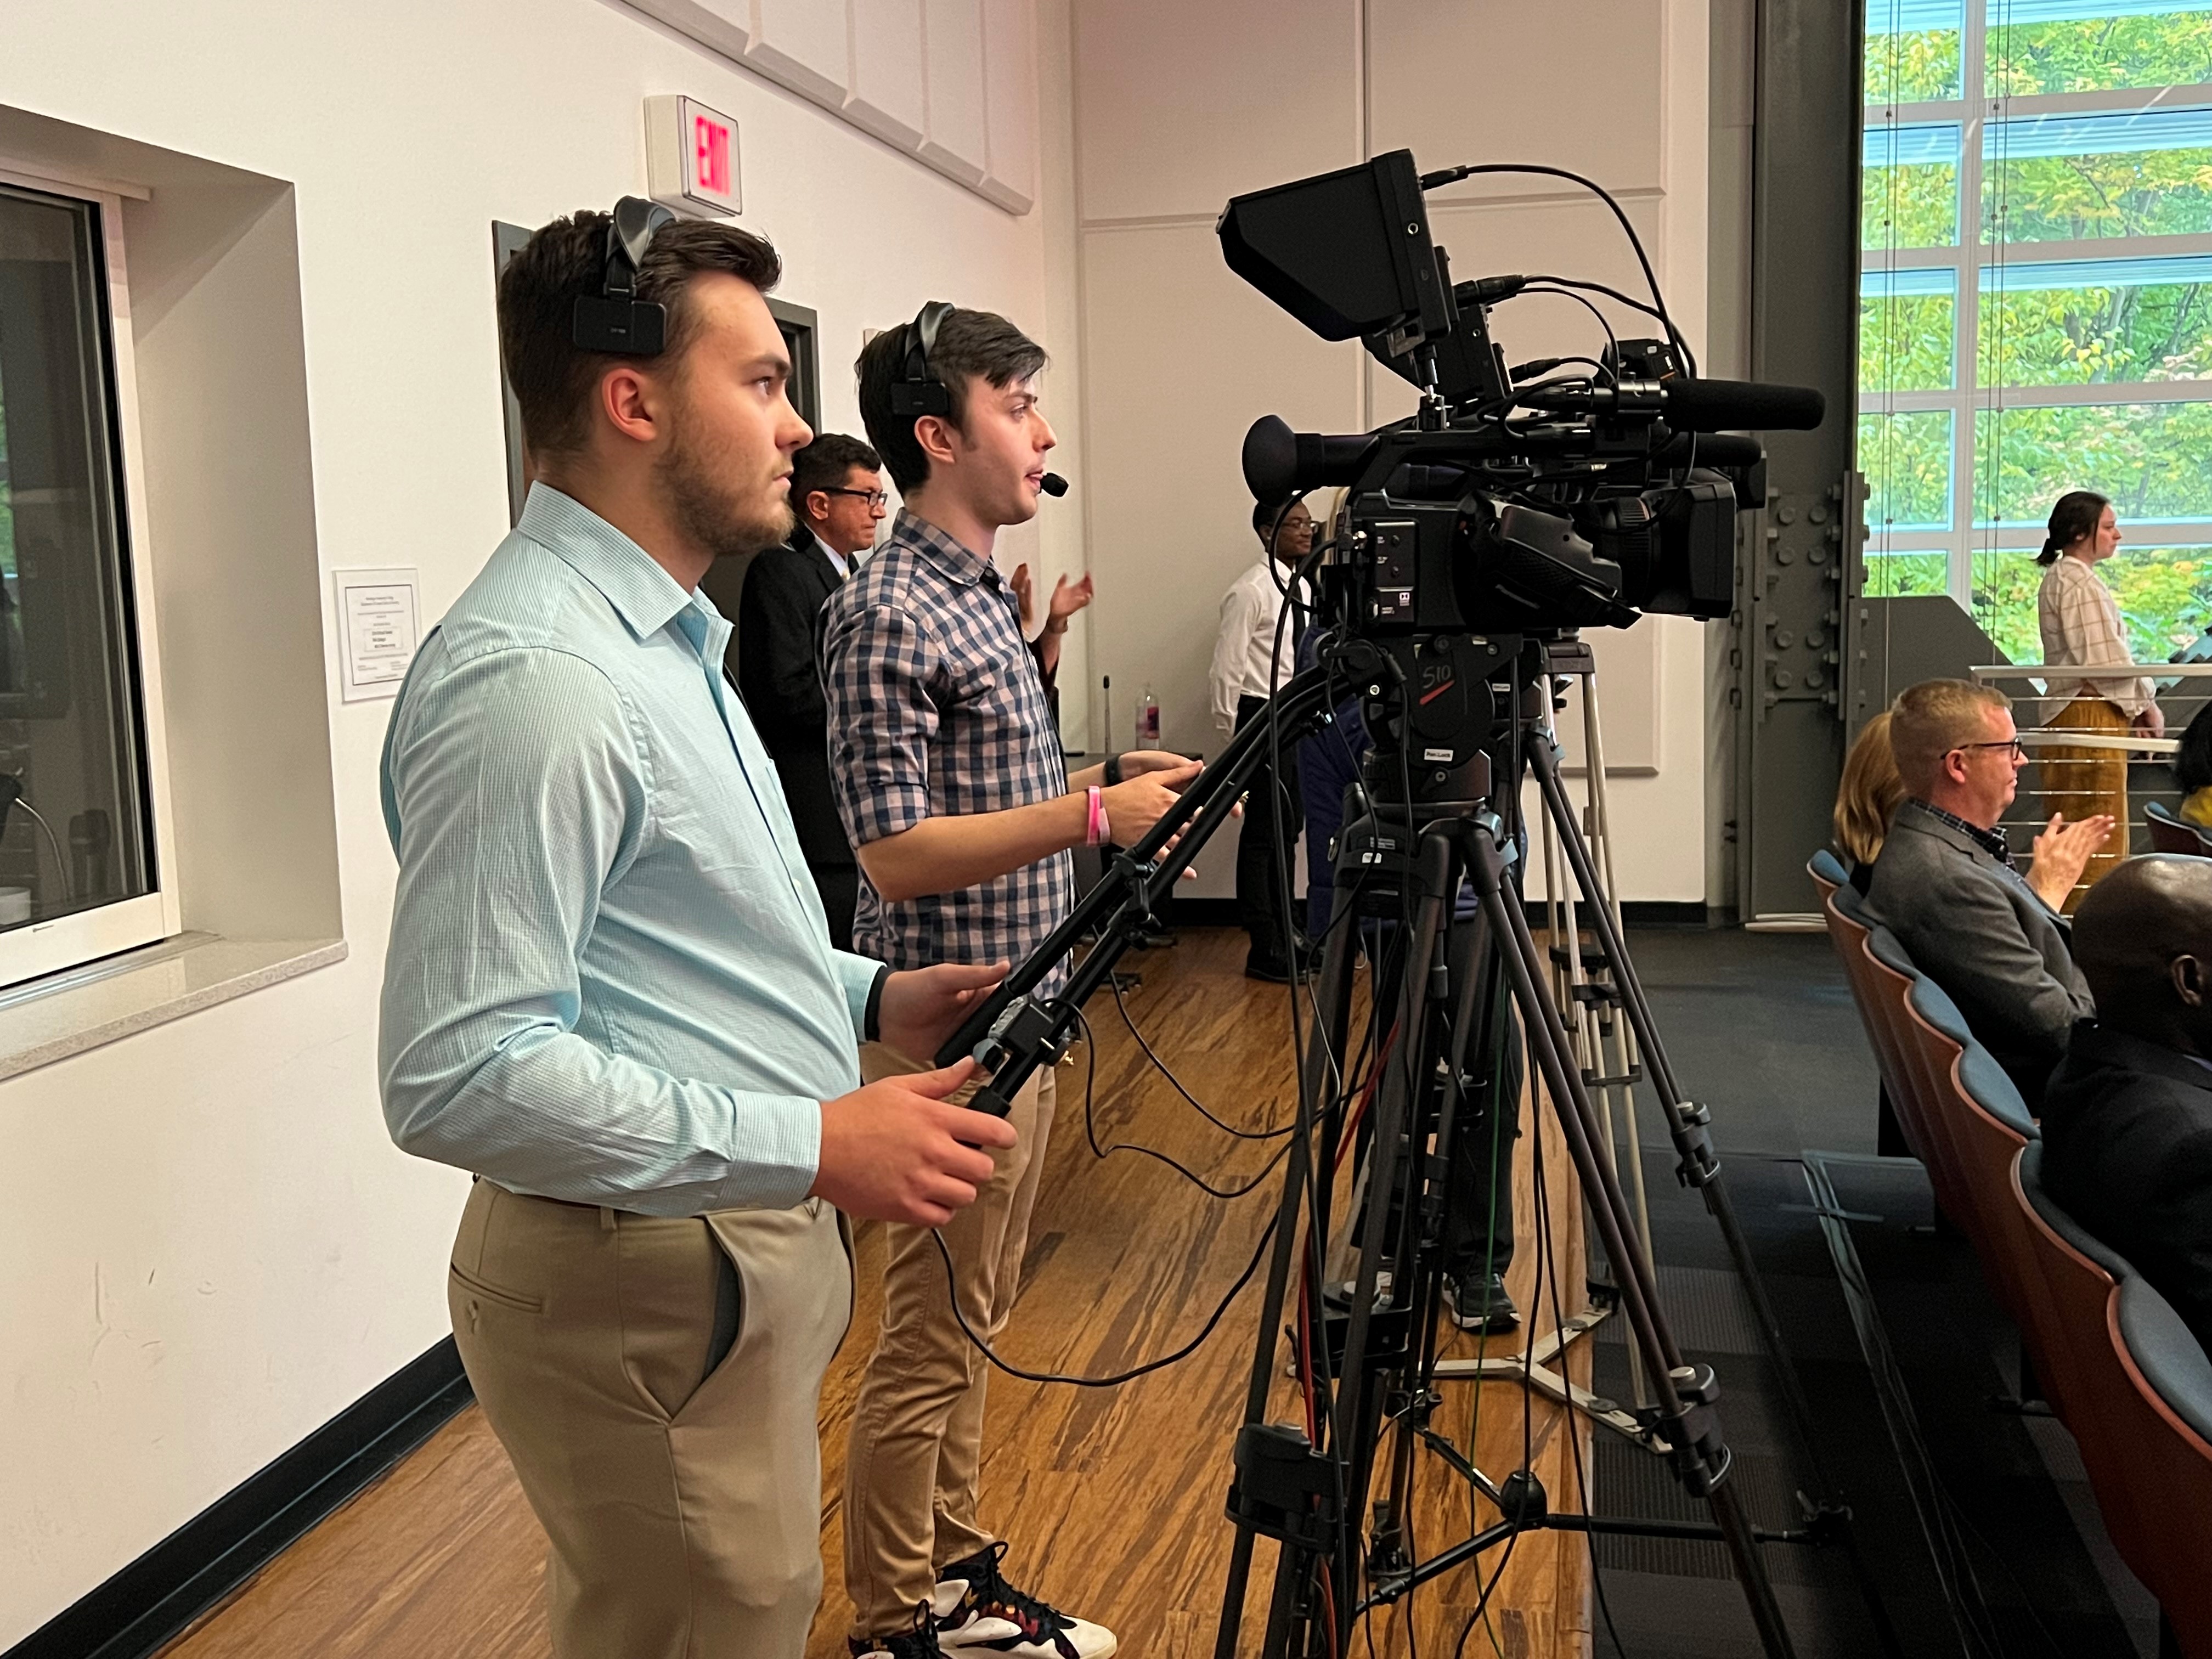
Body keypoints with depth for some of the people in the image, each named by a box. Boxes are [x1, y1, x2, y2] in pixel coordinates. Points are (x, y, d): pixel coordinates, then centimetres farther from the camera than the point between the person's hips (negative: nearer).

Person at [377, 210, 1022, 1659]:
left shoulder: (662, 636, 12)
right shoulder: (531, 676, -23)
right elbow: (459, 1076, -27)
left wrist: (866, 996, 7)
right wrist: (814, 1146, -26)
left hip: (744, 1252, 10)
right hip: (641, 1284, -10)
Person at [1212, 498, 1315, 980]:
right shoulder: (1251, 591, -13)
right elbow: (1227, 668, -15)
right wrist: (1233, 737, -15)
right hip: (1261, 718, -9)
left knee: (1287, 829, 16)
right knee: (1263, 833, -4)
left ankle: (1284, 935, 27)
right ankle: (1265, 950, 3)